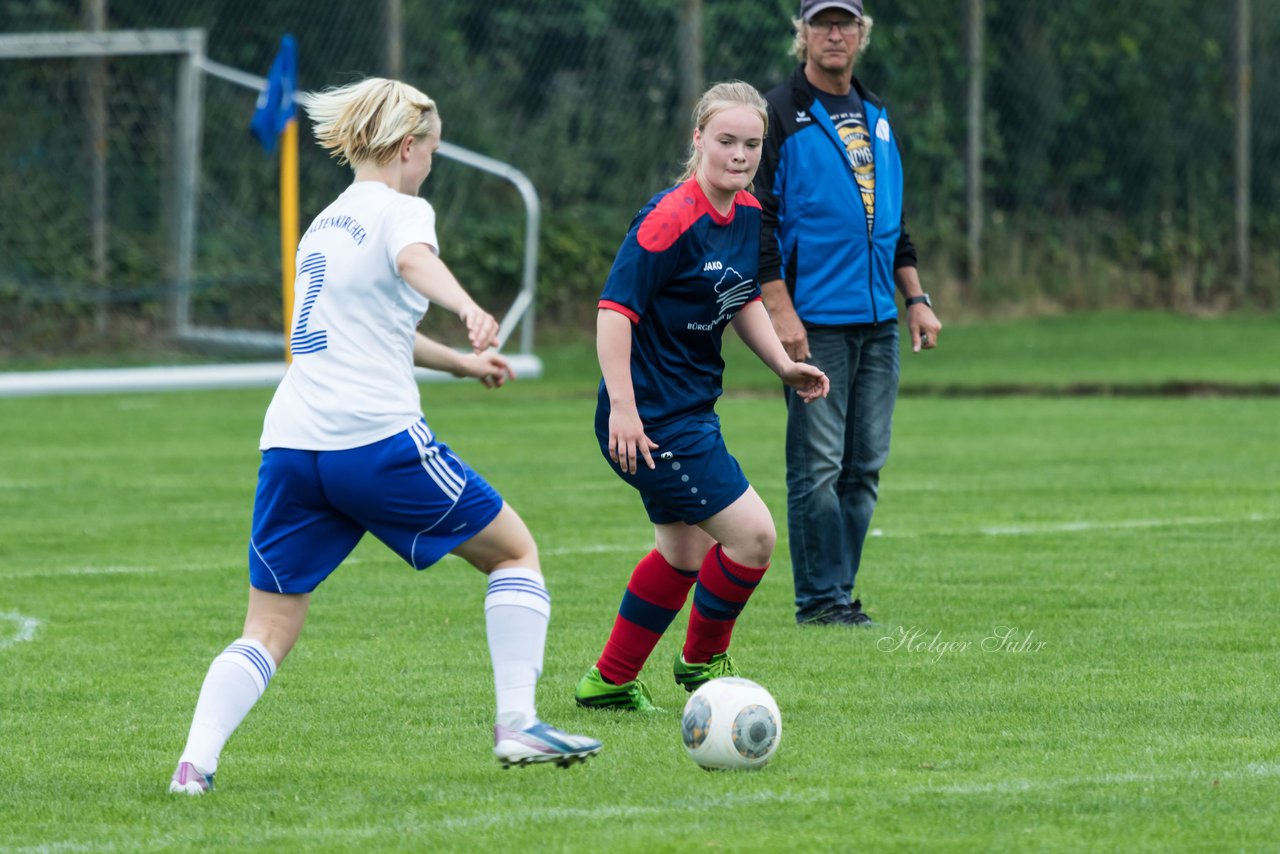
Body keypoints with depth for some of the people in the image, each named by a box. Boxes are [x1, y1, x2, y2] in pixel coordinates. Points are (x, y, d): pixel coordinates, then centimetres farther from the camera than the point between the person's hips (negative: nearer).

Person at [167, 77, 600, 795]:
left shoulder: (326, 224, 25)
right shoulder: (402, 211, 1)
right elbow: (414, 260, -25)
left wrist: (460, 361, 58)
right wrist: (468, 308, -46)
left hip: (290, 442, 7)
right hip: (377, 439, -7)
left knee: (269, 631, 6)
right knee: (516, 550, 12)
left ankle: (195, 762, -15)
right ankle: (518, 724, 4)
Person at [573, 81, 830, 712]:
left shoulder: (748, 215, 6)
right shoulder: (672, 218, -22)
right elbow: (615, 307, -24)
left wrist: (784, 365, 9)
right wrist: (623, 407, -27)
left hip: (691, 411, 10)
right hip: (651, 418, -10)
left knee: (685, 551, 21)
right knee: (751, 534, -10)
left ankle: (609, 683, 32)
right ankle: (702, 660, 12)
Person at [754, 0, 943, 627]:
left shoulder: (875, 119, 17)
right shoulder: (779, 116, -3)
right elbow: (758, 221, -8)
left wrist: (915, 299, 17)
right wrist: (779, 311, -15)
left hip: (878, 323, 6)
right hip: (815, 322, -6)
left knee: (864, 465, 5)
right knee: (817, 466, -8)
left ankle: (838, 593, 11)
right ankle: (821, 598, -4)